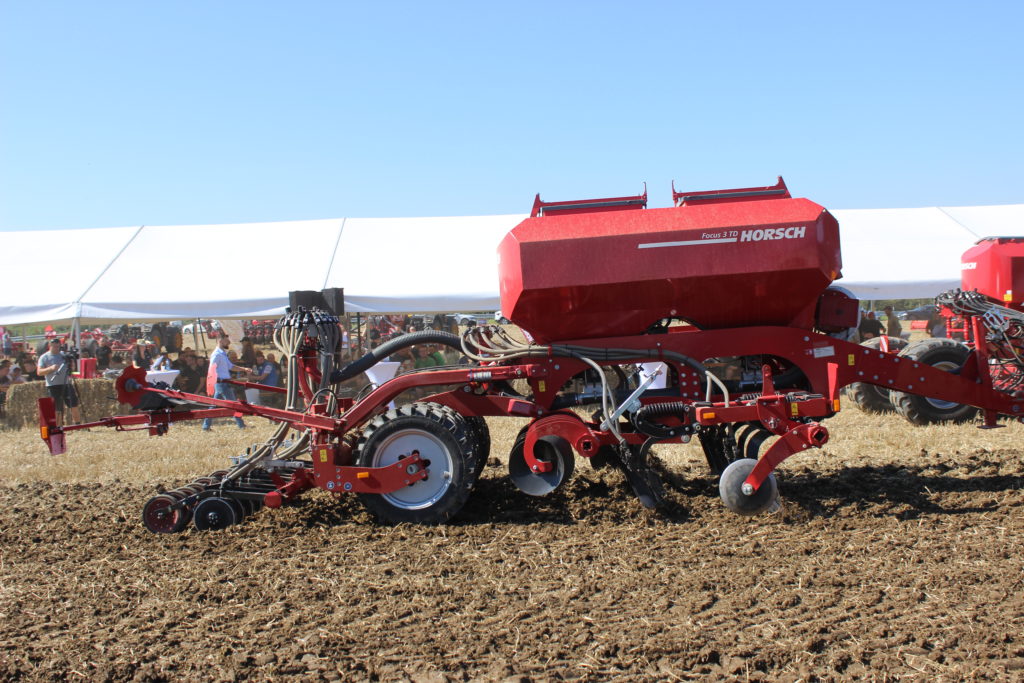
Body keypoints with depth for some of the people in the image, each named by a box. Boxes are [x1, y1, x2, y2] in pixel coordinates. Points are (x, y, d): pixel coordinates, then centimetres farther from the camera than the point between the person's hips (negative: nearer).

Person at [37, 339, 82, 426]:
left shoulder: (64, 355, 12)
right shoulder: (44, 357, 2)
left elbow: (71, 368, 20)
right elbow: (39, 372, -6)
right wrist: (50, 368, -21)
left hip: (66, 384, 3)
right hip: (53, 386, -3)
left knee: (74, 406, -2)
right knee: (57, 410, -1)